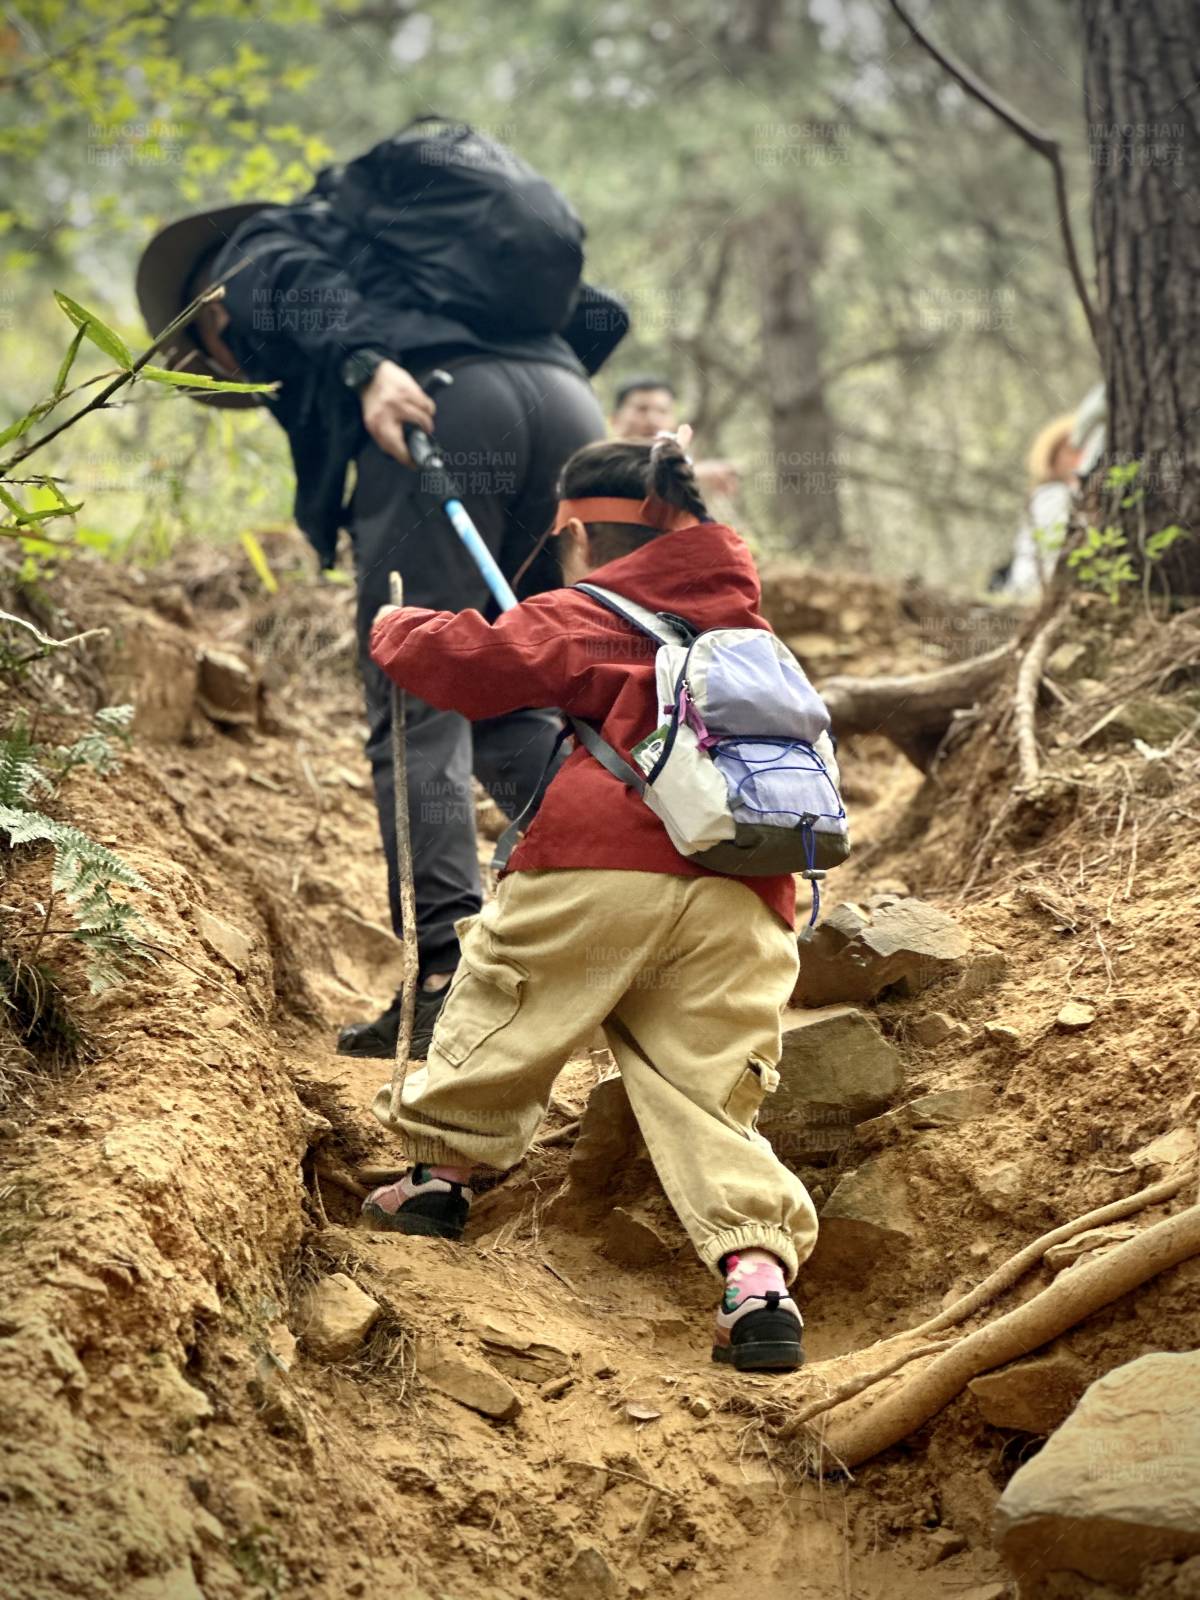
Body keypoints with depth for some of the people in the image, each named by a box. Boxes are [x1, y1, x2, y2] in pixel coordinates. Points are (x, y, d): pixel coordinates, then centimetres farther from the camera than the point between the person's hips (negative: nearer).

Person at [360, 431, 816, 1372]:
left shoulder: (591, 618, 9)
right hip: (741, 898, 5)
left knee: (503, 1007, 18)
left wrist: (398, 628, 21)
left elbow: (474, 662, 1)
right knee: (708, 1091, 3)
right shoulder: (746, 630, 29)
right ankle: (760, 1274, -13)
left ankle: (444, 1171, 31)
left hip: (602, 868, -5)